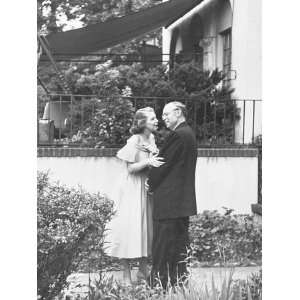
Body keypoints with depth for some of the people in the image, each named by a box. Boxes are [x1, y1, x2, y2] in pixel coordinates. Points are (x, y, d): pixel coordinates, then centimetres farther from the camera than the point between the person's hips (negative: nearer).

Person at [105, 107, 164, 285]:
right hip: (133, 190, -8)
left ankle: (143, 270, 23)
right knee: (130, 228, -4)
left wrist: (156, 159, -1)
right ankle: (127, 275, 4)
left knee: (147, 226, 11)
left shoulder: (151, 139, 7)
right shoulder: (134, 141, -15)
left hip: (147, 188, 8)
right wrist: (147, 162, -26)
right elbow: (130, 168, -16)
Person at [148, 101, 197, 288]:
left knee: (163, 243, -4)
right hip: (184, 199, 10)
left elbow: (164, 163, -15)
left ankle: (161, 281, 0)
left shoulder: (178, 135, -17)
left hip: (169, 200, -10)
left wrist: (151, 184, 0)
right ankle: (180, 279, 20)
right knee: (180, 239, 14)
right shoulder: (188, 133, 14)